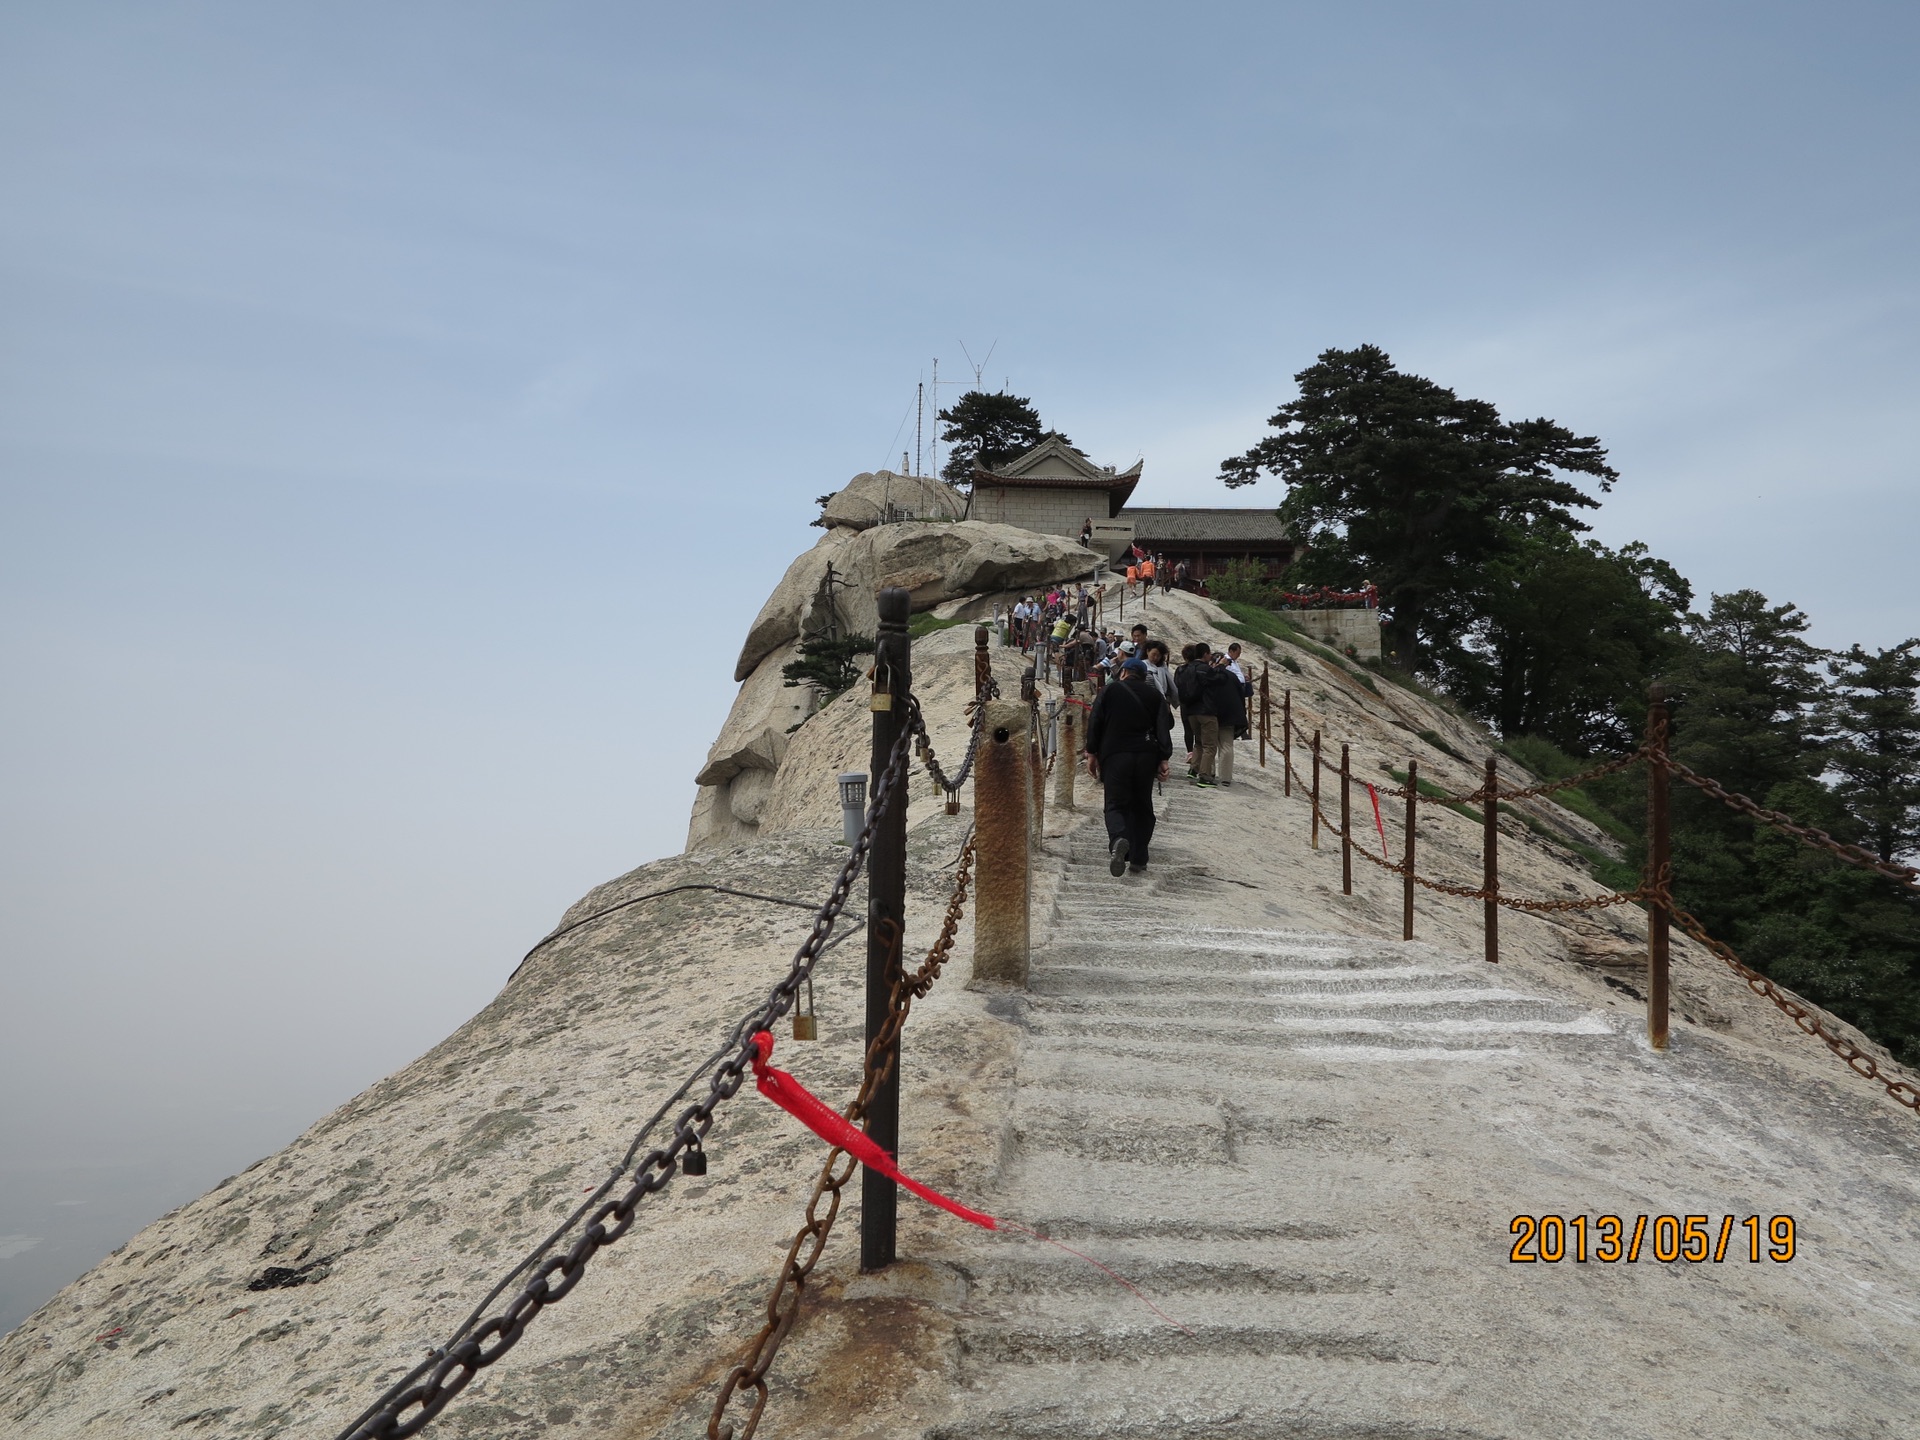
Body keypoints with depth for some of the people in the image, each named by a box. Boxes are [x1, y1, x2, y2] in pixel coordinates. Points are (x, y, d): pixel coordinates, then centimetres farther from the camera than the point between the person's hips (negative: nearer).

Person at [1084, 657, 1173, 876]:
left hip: (1115, 756, -2)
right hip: (1146, 757, 2)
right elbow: (1164, 727, 3)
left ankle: (1118, 839, -31)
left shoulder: (1109, 691, 5)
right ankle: (1138, 859, 10)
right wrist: (1164, 758, 1)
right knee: (1142, 807, 12)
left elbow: (1094, 723, 0)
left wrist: (1092, 753, 6)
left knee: (1116, 804, 1)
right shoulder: (1154, 695, 11)